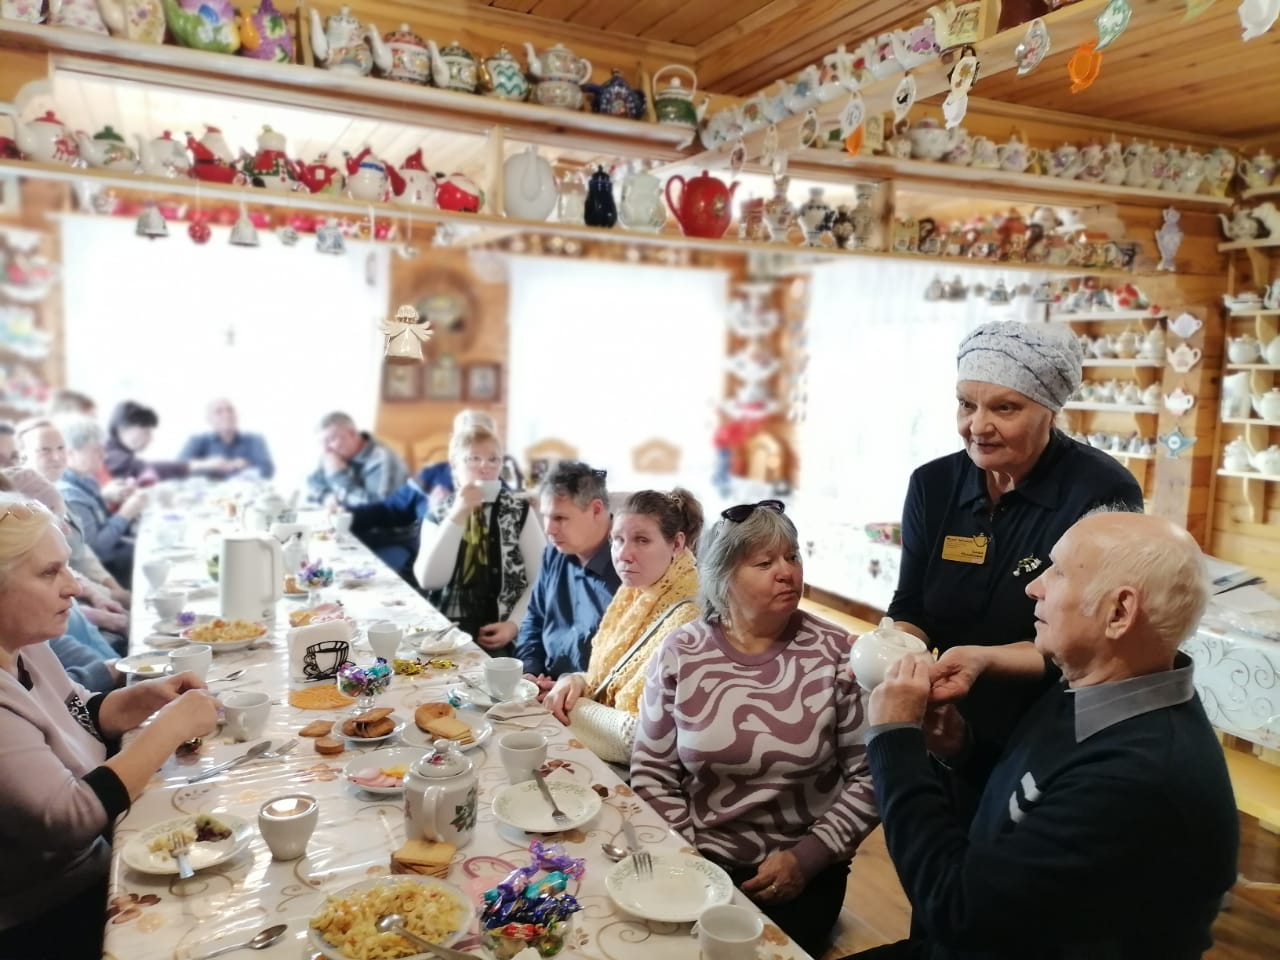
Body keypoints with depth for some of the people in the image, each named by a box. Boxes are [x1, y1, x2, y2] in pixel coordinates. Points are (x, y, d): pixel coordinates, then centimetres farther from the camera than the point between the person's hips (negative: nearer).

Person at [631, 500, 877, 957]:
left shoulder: (836, 655, -8)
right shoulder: (679, 654, -4)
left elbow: (870, 776, -6)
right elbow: (651, 769, 2)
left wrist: (808, 857, -12)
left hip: (801, 874, -1)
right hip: (699, 861, 1)